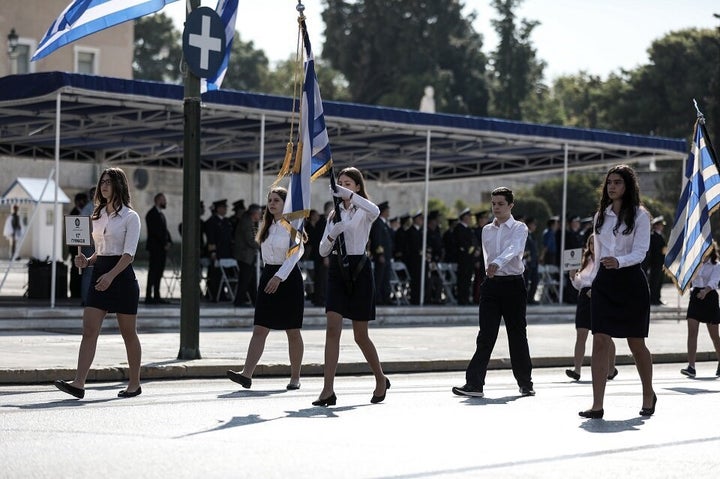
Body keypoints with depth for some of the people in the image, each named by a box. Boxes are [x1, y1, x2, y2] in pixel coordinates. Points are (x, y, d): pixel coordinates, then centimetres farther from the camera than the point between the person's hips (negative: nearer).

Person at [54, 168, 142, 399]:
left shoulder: (130, 217, -6)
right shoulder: (98, 216, 14)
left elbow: (129, 253, -15)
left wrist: (111, 275, -27)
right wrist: (87, 261, 1)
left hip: (122, 274, -6)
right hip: (100, 274, 6)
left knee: (128, 333, 5)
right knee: (88, 330, -7)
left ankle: (134, 384, 17)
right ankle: (78, 383, -13)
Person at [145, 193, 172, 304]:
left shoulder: (161, 214, 20)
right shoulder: (152, 214, -10)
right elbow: (155, 231, -17)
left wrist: (169, 242, 2)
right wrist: (164, 243, -15)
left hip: (162, 248, 9)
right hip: (155, 248, -9)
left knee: (159, 272, 8)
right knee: (153, 272, -9)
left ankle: (157, 296, 11)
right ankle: (149, 297, -9)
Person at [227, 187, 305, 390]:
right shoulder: (268, 226, 13)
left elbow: (294, 254, -17)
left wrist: (279, 277, -27)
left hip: (288, 277, -6)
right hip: (268, 276, 6)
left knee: (292, 331, 3)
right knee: (259, 329, -5)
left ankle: (295, 377, 13)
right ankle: (247, 374, -15)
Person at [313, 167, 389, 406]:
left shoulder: (363, 212, 0)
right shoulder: (334, 213, 14)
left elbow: (375, 211, -28)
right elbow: (323, 250, 11)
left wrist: (349, 195, -34)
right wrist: (332, 235, -10)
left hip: (358, 269, -4)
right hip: (336, 270, 4)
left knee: (360, 335, 3)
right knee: (332, 328, -10)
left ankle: (381, 379, 27)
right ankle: (328, 390, -13)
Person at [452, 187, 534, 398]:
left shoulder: (519, 228, -3)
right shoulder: (486, 230, 13)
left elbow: (514, 248, -23)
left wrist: (497, 263, -39)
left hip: (513, 284, -3)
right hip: (492, 284, 4)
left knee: (517, 334, 3)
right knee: (486, 335, -4)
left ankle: (525, 383, 15)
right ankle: (474, 383, -10)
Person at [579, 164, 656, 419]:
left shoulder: (640, 215, -2)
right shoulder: (601, 216, 13)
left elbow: (640, 252, -11)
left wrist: (619, 261, -29)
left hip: (631, 280, -4)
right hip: (604, 281, 4)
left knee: (636, 343, 6)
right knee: (600, 341, -8)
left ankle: (648, 395, 28)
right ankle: (597, 405, -10)